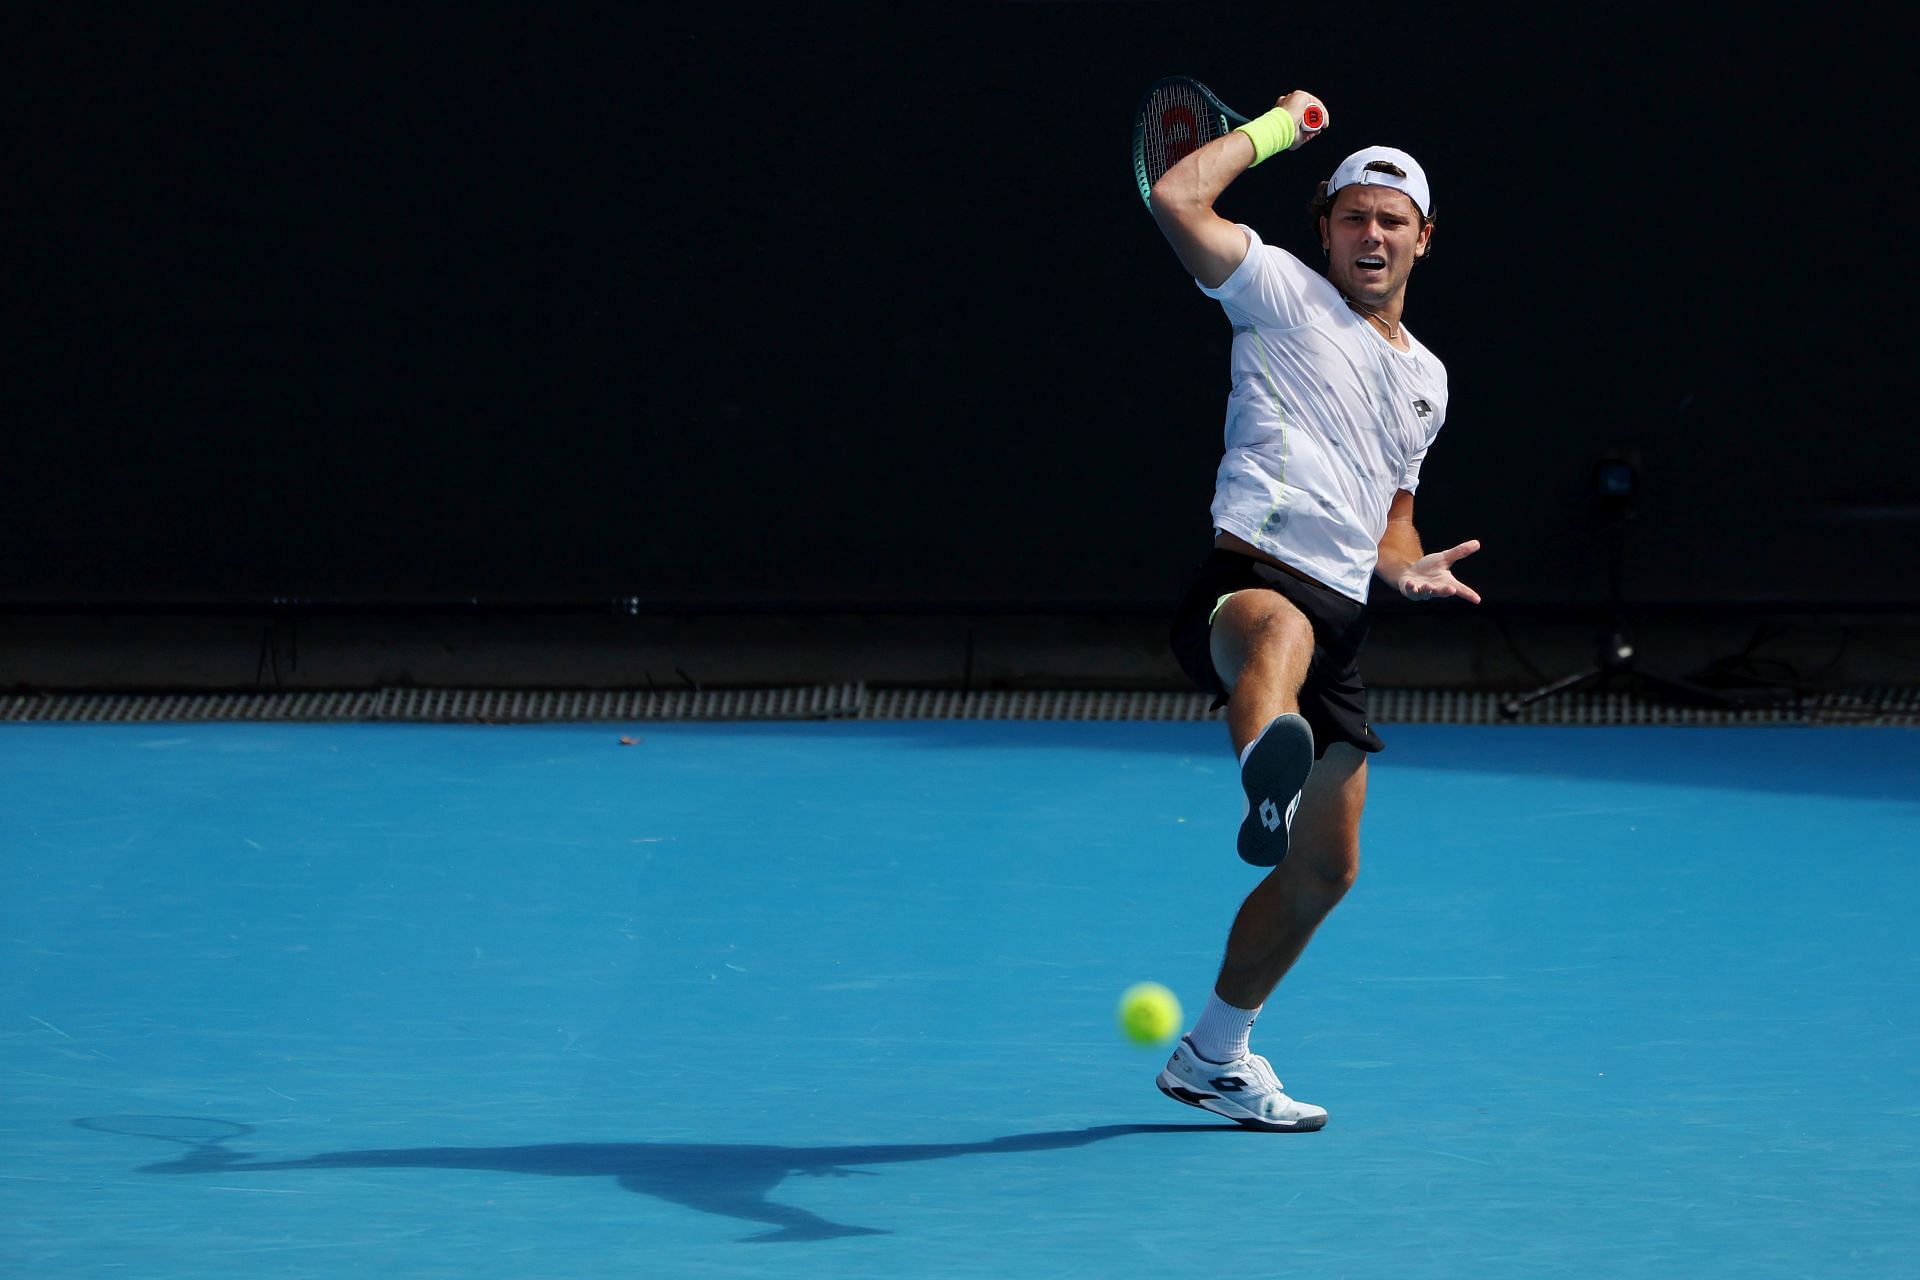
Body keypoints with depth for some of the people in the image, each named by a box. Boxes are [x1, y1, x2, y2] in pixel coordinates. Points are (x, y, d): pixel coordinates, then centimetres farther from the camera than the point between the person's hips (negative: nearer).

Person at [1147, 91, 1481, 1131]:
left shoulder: (1426, 378, 24)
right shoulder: (1282, 293, 5)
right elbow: (1177, 197, -10)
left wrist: (1405, 565, 12)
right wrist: (1278, 125, 3)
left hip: (1340, 618, 8)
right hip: (1246, 582, -8)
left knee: (1326, 867, 13)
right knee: (1279, 629, -46)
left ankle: (1214, 1054, 32)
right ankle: (1268, 781, -82)